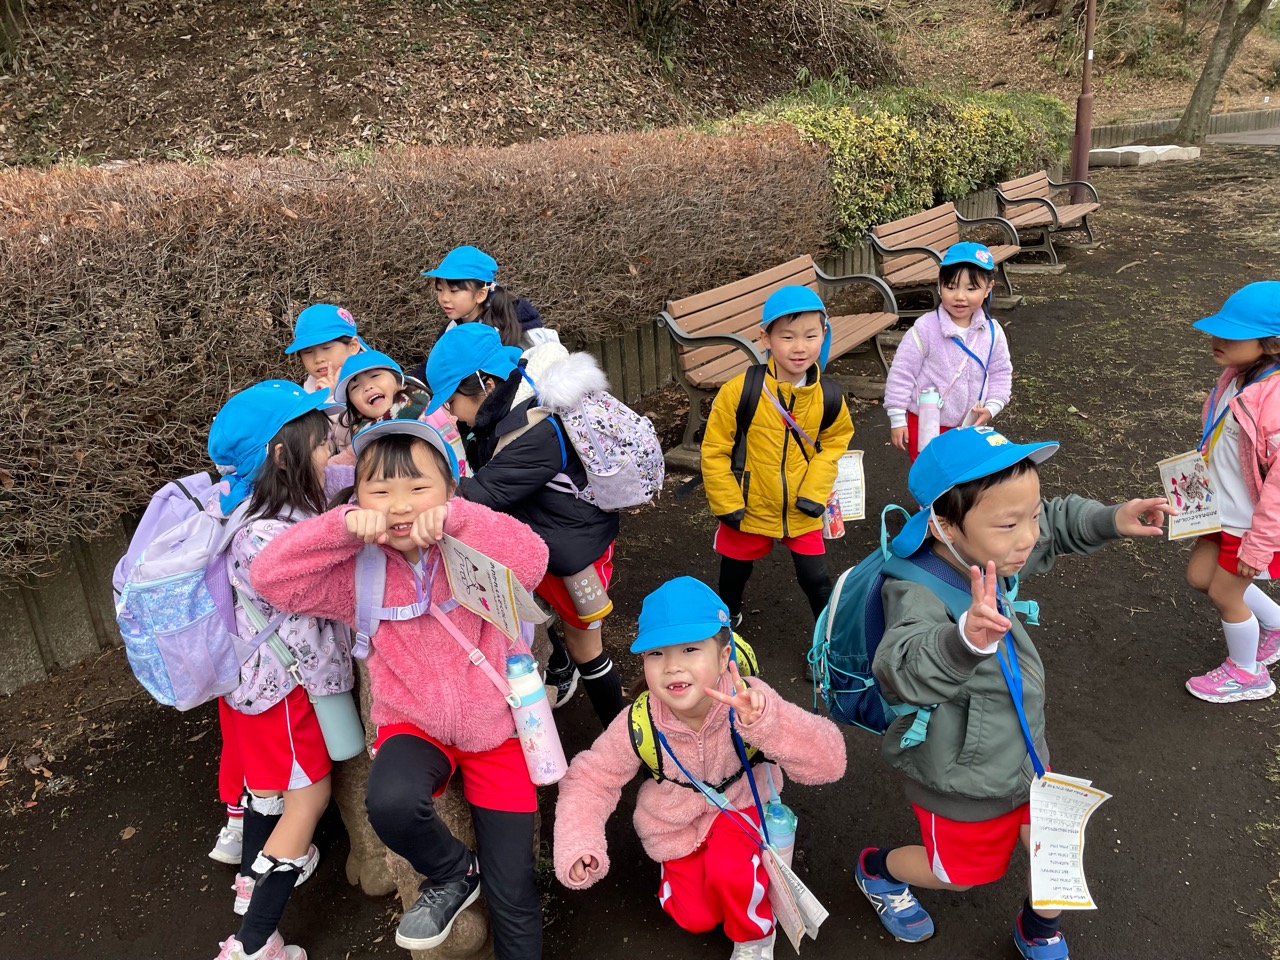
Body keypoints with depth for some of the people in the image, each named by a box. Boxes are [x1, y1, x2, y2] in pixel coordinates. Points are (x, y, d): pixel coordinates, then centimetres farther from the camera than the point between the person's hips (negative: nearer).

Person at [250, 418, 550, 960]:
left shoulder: (472, 552, -10)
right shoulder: (361, 572, -5)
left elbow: (531, 560, -29)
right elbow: (272, 577, -15)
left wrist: (459, 520, -36)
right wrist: (343, 526, -26)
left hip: (494, 732, -1)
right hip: (414, 726, 1)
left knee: (513, 894, 0)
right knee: (390, 802, -34)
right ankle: (452, 874, 0)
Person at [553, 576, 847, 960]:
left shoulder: (748, 705, -35)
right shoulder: (639, 726, -31)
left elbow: (828, 764, -43)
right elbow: (589, 780, -15)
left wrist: (764, 722, -60)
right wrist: (577, 848, -32)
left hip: (738, 805, -2)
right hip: (677, 825, 2)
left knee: (729, 870, -30)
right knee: (695, 919, 4)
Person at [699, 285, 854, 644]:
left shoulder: (829, 398, -12)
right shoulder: (739, 392, -23)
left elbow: (835, 440, 6)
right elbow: (714, 451, -14)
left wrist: (815, 490, -6)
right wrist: (727, 505, -13)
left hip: (802, 512, 1)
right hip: (748, 510, -1)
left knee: (815, 578, 9)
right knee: (735, 571, 21)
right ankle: (728, 620, 51)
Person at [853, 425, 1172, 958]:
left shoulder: (986, 552, -13)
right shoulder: (919, 592, -37)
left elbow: (1056, 523, 9)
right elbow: (901, 670, -56)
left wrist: (1113, 519, -8)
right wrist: (965, 638, -74)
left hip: (1023, 754, 6)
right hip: (960, 781, -6)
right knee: (964, 871, 20)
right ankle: (876, 868, 51)